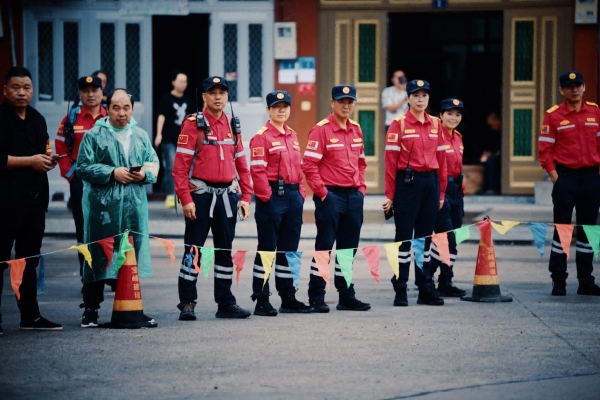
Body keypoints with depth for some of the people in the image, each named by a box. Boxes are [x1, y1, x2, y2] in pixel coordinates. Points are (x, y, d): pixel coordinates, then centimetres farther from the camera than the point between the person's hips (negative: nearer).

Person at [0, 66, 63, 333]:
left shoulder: (37, 119, 16)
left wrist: (48, 160, 5)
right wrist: (30, 161, -16)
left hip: (34, 198, 8)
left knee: (29, 260, 12)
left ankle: (30, 316, 18)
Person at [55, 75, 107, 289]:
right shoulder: (71, 119, 2)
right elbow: (61, 149, 2)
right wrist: (70, 174, -5)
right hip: (81, 181, 0)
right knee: (84, 229, 5)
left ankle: (115, 276, 10)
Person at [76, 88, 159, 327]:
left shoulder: (141, 136, 14)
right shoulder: (94, 136, 0)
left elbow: (154, 163, 14)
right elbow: (83, 167, -6)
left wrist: (145, 173, -8)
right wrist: (112, 173, -15)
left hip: (135, 206, 4)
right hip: (102, 206, -4)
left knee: (133, 256, 8)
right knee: (98, 256, -2)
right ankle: (90, 309, 4)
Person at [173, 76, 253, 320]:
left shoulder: (233, 126, 11)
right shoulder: (193, 124, -6)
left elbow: (241, 165, 14)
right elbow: (181, 165, -11)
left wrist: (246, 196, 6)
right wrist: (186, 199, -17)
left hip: (227, 195, 5)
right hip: (201, 195, -5)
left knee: (225, 250, 9)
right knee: (194, 249, -1)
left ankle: (225, 303, 16)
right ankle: (187, 303, 4)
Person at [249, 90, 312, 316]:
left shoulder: (292, 136, 15)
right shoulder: (262, 137, -7)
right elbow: (257, 170, -13)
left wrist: (300, 193, 10)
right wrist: (267, 197, -16)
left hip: (293, 196, 7)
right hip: (272, 196, -7)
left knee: (289, 249, 11)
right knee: (267, 249, -3)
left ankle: (288, 298, 18)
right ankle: (261, 301, 0)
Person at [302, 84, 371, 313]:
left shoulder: (356, 129, 12)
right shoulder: (321, 130, -9)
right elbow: (308, 165, -14)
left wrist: (361, 187, 11)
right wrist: (322, 192, -14)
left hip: (354, 197, 7)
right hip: (330, 196, -6)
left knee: (348, 249, 11)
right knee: (324, 248, -3)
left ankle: (347, 297, 18)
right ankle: (316, 298, 2)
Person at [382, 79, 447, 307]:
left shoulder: (436, 125, 9)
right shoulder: (399, 125, -4)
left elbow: (441, 159, 12)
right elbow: (390, 160, -6)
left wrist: (441, 192, 10)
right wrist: (390, 195, -9)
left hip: (431, 182, 5)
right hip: (407, 182, -5)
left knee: (425, 236, 10)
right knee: (404, 236, -1)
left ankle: (426, 289, 15)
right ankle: (400, 290, 3)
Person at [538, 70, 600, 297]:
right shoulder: (553, 115, -3)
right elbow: (544, 149, -5)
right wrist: (555, 176, -11)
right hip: (565, 177, -3)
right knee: (562, 229, -1)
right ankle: (558, 282, 5)